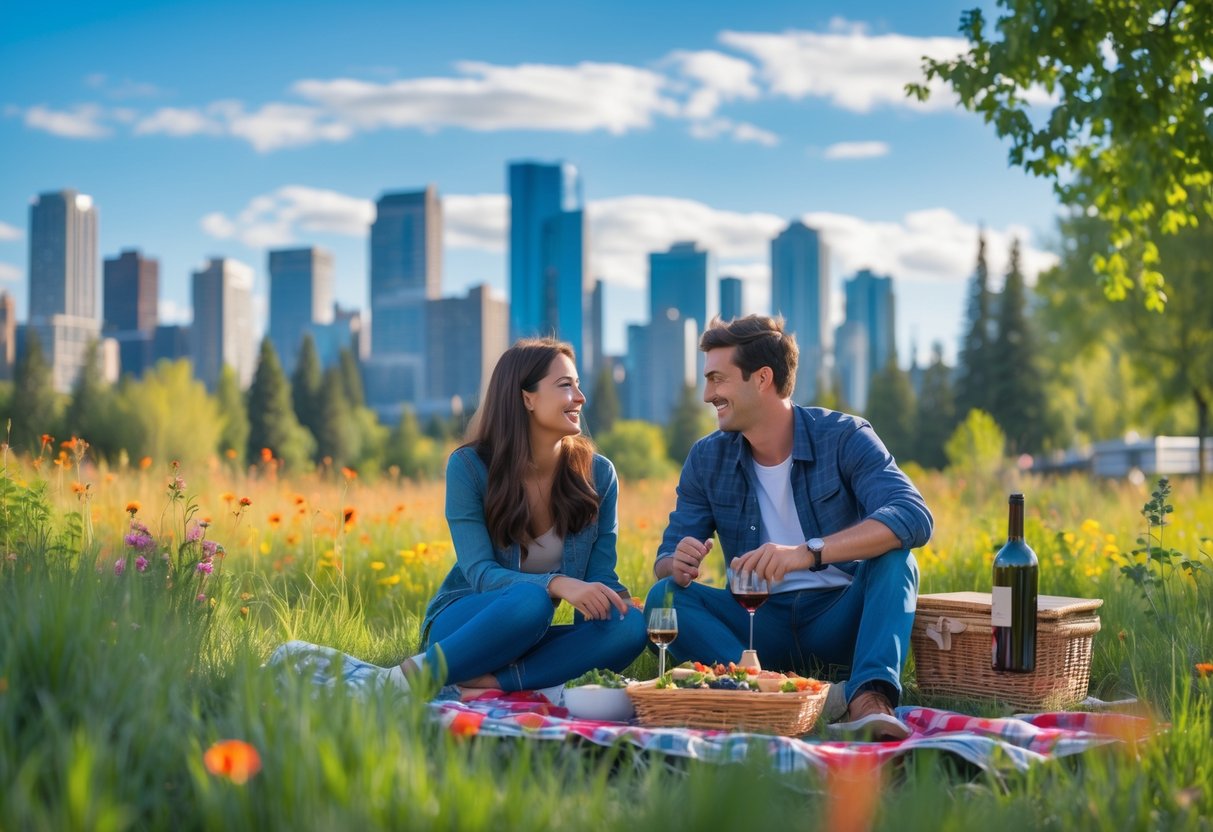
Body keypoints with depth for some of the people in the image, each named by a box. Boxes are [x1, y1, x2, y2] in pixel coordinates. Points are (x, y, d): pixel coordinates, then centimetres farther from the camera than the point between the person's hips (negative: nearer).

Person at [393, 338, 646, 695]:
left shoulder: (598, 474, -1)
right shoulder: (468, 466, -10)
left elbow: (601, 575, -1)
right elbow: (480, 572, -18)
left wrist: (617, 598, -26)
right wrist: (557, 584, -37)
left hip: (529, 637, 4)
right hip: (463, 623, -4)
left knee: (630, 627, -27)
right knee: (531, 600, -37)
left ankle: (488, 681, -32)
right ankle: (416, 675, -29)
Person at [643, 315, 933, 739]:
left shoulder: (843, 437, -11)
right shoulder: (707, 459, 1)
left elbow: (914, 517, -28)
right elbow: (666, 560, 1)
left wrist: (809, 552, -42)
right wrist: (678, 565, -27)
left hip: (842, 617, -3)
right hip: (761, 622, 3)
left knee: (892, 549, -29)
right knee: (665, 596, -21)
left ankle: (870, 698, -46)